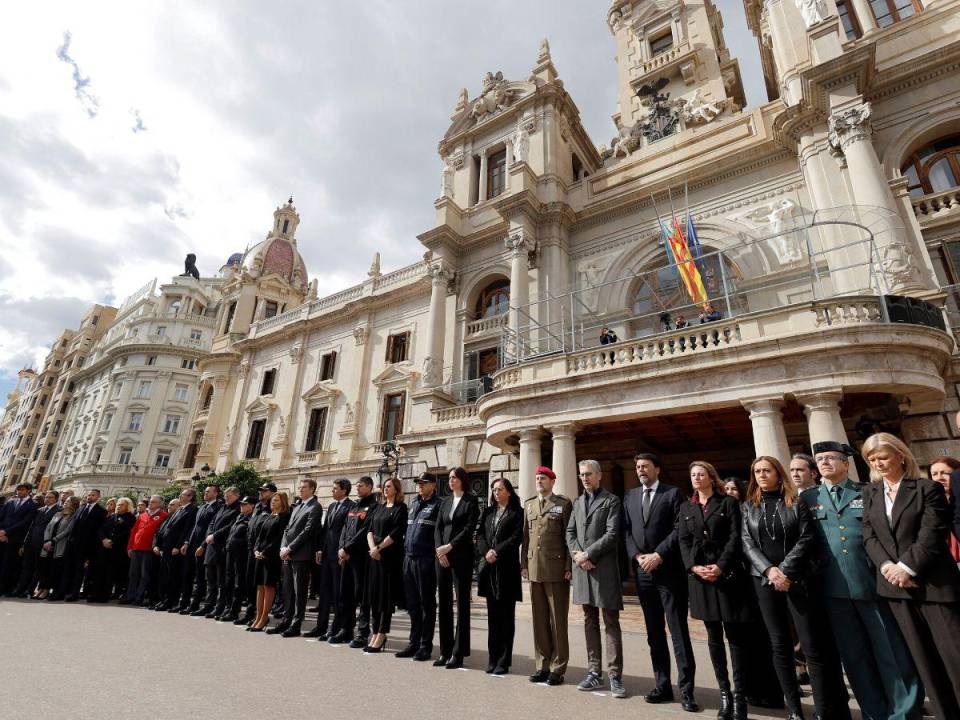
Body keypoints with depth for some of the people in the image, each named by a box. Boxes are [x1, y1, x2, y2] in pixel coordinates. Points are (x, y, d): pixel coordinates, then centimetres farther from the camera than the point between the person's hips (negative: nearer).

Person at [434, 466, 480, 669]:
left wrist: (450, 546, -14)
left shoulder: (471, 501, -2)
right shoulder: (445, 501, 14)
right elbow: (438, 528, 9)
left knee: (462, 603, 0)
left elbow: (469, 528, -11)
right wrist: (439, 550, -5)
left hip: (462, 556, -5)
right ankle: (445, 651, 19)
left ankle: (458, 654, 9)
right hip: (442, 556, 6)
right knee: (443, 603, 8)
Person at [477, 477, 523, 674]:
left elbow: (516, 537, -9)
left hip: (507, 568, -4)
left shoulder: (517, 512, -1)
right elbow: (480, 535, 7)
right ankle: (493, 659, 18)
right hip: (489, 567, 4)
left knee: (506, 616, 3)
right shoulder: (487, 512, 14)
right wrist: (486, 552, -10)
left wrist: (496, 552, -15)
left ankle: (504, 661, 11)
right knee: (493, 614, 10)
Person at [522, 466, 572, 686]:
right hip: (535, 570, 5)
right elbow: (525, 537, 13)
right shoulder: (529, 505, 13)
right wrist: (524, 564, 7)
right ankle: (542, 666, 22)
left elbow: (569, 537, -5)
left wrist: (569, 567, -10)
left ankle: (557, 669, 16)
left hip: (557, 570, -4)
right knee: (539, 620, 11)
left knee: (558, 620, 4)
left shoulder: (564, 504, -2)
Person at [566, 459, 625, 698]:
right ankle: (594, 672, 20)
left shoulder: (611, 500, -2)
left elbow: (612, 534, -11)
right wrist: (576, 555, -6)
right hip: (582, 568, 5)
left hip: (604, 568, -5)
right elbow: (570, 532, 12)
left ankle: (615, 675, 8)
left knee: (611, 622, 0)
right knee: (590, 622, 12)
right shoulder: (577, 503, 15)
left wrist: (587, 554, -14)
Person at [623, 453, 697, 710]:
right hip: (642, 571, 5)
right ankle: (663, 686, 23)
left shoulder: (673, 493, -2)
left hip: (668, 571, -4)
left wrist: (658, 555, -15)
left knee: (678, 631, -1)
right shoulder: (630, 496, 11)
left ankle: (686, 689, 10)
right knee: (654, 632, 12)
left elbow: (679, 530, -9)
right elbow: (626, 531, 9)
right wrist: (637, 556, -6)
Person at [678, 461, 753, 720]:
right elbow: (683, 541, 6)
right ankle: (724, 693, 19)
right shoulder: (686, 508, 12)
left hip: (727, 574, -3)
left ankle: (739, 696, 11)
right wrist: (694, 566, -8)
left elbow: (735, 538, -6)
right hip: (699, 576, 3)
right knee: (714, 637, 9)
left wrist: (720, 567, -15)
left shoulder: (728, 502, 2)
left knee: (735, 636, 0)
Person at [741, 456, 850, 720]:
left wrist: (784, 570, -14)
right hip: (764, 581, 2)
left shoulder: (796, 503, 2)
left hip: (796, 579, -2)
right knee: (780, 645, 8)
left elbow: (806, 538, -7)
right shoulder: (748, 507, 8)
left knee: (813, 647, -3)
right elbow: (747, 544, 2)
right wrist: (769, 570, -12)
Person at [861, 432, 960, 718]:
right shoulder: (869, 492, 10)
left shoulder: (928, 488, -3)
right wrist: (886, 565, -10)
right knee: (923, 657, 10)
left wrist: (906, 567, -17)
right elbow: (869, 536, 5)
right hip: (895, 584, 4)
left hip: (933, 582, -4)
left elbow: (932, 536, -11)